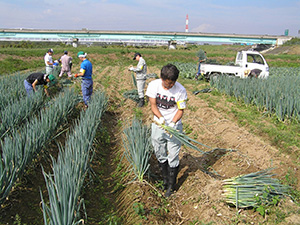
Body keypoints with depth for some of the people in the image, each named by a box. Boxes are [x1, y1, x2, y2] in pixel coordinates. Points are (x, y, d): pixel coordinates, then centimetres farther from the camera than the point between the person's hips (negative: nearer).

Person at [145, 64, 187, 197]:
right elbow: (153, 105, -9)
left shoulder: (181, 90, -17)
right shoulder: (153, 85, -12)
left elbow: (180, 110, -10)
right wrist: (161, 118, -26)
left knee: (173, 157, 2)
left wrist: (172, 123, -27)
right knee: (160, 155, 15)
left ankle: (171, 185, 22)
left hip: (174, 126, -2)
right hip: (158, 125, 3)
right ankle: (165, 180, 38)